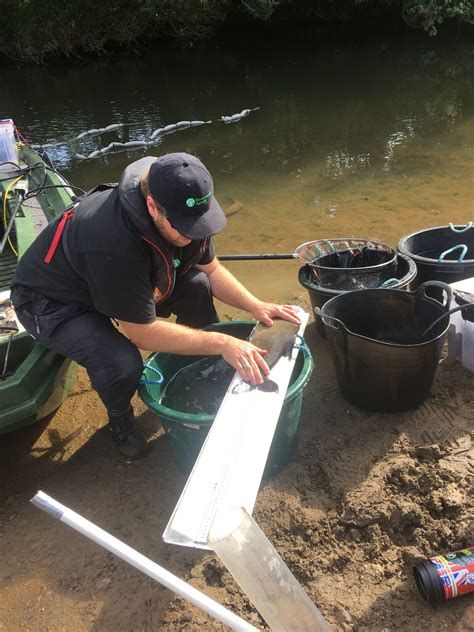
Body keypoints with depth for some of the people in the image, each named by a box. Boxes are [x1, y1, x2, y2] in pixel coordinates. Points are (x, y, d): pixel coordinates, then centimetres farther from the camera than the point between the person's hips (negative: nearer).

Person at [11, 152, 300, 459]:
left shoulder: (180, 209, -18)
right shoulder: (115, 241, -41)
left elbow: (211, 269, -2)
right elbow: (144, 333, -33)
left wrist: (256, 306, -16)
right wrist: (222, 343, -31)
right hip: (52, 302, -7)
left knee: (197, 286, -10)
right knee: (122, 364, -32)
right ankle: (120, 419, 4)